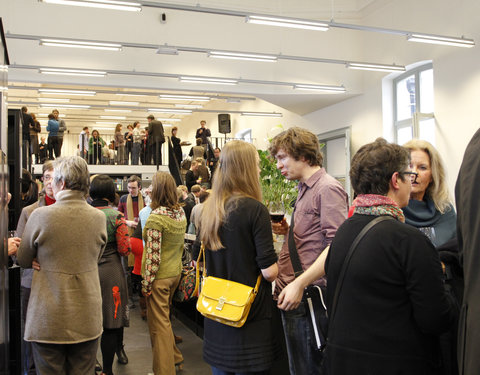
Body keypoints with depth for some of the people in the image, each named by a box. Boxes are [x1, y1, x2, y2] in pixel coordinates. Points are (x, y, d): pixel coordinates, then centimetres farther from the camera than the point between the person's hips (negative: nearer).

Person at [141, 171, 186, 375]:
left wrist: (146, 283, -14)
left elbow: (153, 255, -22)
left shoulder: (156, 217, -22)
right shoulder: (181, 213, 1)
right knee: (165, 318, 25)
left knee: (159, 324, 6)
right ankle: (175, 358, 38)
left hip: (159, 276, -8)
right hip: (176, 272, 8)